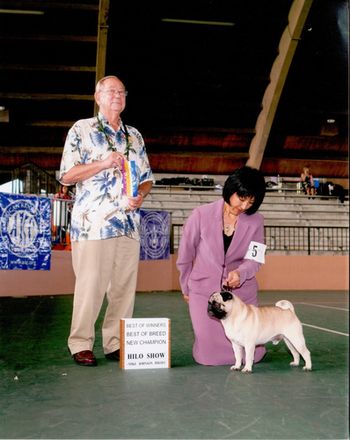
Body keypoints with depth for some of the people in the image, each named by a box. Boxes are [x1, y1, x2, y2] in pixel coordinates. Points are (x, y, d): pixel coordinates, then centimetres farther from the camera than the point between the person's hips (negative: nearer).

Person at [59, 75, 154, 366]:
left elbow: (147, 178, 21)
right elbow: (67, 175, -2)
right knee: (90, 286, -4)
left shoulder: (135, 136, 19)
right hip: (93, 224, -5)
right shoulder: (82, 130, 5)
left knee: (124, 287, 5)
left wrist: (141, 195, -1)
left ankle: (116, 343, 16)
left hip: (129, 224, 5)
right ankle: (81, 345, 8)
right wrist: (103, 163, -13)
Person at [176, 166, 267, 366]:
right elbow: (185, 256, 1)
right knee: (209, 357, 1)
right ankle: (206, 333, 34)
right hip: (205, 290, -1)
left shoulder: (256, 221, -6)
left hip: (242, 291, 2)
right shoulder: (201, 215, -11)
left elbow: (254, 259, -5)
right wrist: (187, 288, 12)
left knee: (252, 355, 3)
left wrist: (240, 273, -27)